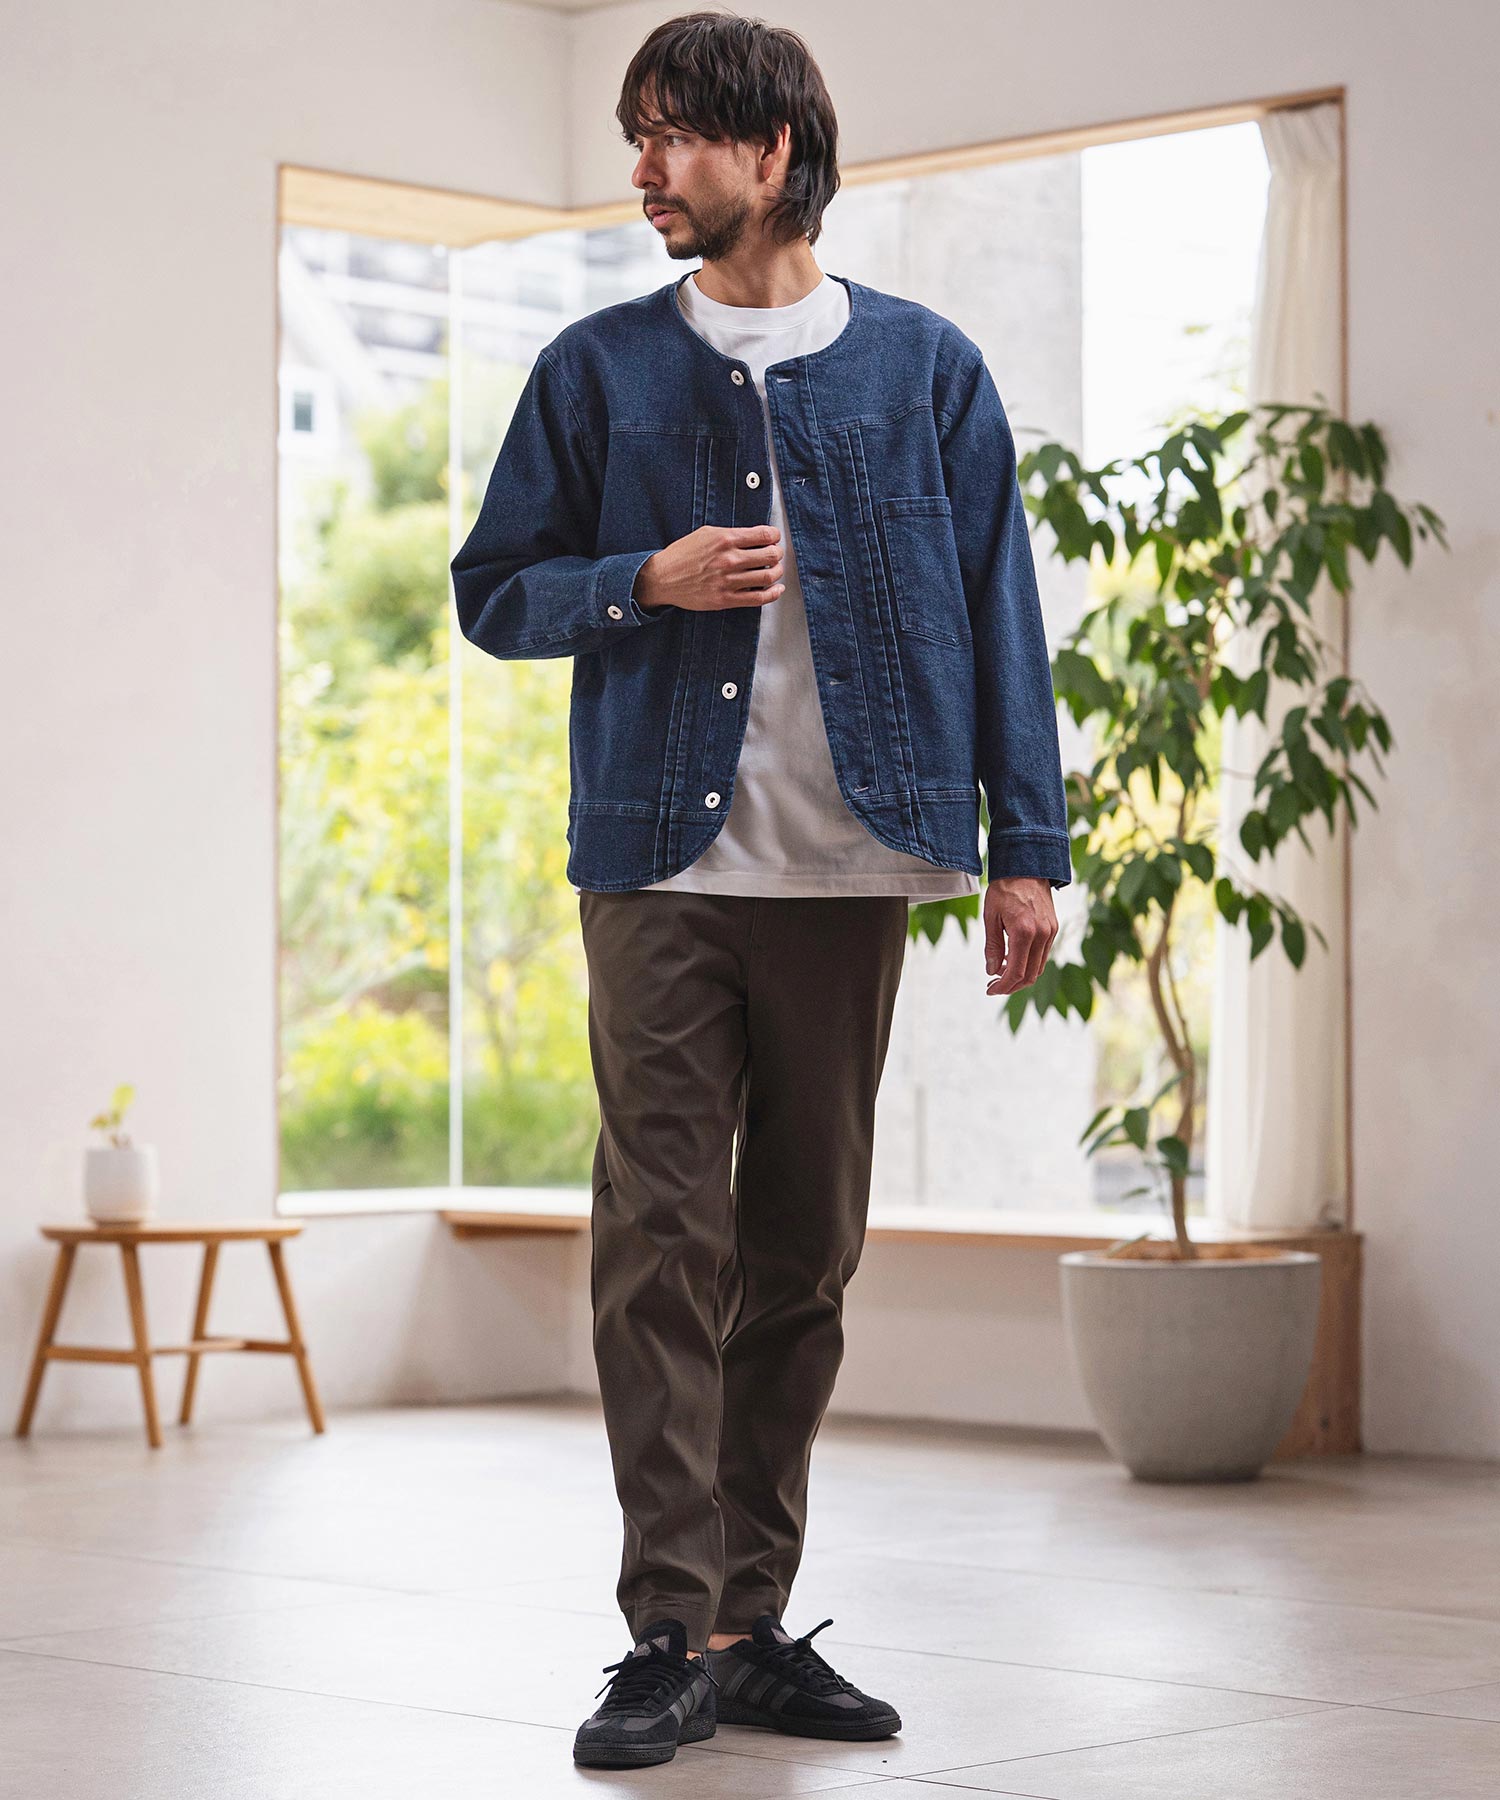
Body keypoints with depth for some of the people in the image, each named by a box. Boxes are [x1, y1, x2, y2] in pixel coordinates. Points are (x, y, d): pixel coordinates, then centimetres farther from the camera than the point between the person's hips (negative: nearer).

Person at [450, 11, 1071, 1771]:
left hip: (852, 872, 1)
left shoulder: (927, 369, 8)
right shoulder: (598, 369, 8)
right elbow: (493, 590, 11)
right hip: (660, 863, -1)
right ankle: (678, 1631, -3)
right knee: (665, 1244, -6)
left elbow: (998, 615, 8)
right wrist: (645, 584, -8)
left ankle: (755, 1621, 16)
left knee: (805, 1250, 7)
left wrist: (1028, 846, 2)